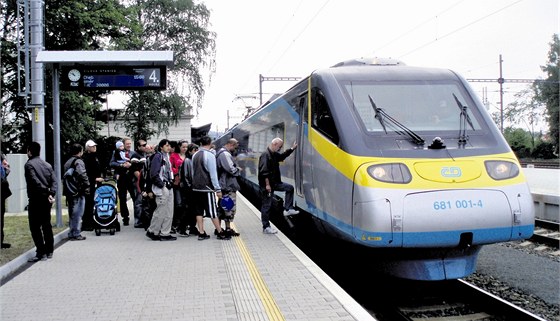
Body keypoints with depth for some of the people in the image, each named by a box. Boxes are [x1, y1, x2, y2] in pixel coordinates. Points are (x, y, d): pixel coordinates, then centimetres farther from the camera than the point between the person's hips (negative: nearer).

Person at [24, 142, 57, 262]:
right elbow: (54, 181, 3)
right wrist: (51, 194, -8)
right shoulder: (47, 165, 14)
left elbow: (35, 182, -19)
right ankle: (49, 251, 20)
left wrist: (47, 194, -16)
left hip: (36, 200, -7)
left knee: (35, 227, -2)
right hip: (47, 200, 7)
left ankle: (41, 253, -5)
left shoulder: (29, 164, -8)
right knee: (46, 225, 14)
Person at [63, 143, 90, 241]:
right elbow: (83, 176, -20)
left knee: (72, 213, 15)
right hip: (78, 191, -9)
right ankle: (76, 234, -2)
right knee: (77, 213, -4)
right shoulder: (78, 162, -11)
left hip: (70, 192, 9)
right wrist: (87, 188, -13)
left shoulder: (67, 162, 18)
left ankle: (71, 233, 21)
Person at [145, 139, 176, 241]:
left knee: (169, 212, 9)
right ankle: (152, 231, 8)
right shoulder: (158, 156, -10)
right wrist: (161, 185, -15)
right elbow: (154, 174, -16)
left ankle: (165, 233, 14)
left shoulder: (167, 156, 18)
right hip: (161, 188, -9)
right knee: (161, 211, -5)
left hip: (168, 187, 9)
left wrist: (170, 181, 12)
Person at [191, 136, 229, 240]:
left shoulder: (195, 155, 9)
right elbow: (213, 174, -15)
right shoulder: (210, 155, -12)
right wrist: (218, 189, -11)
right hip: (207, 188, -7)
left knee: (199, 211, 8)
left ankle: (201, 233, 9)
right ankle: (220, 233, 7)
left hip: (196, 188, 7)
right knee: (212, 212, -1)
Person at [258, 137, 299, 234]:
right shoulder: (265, 155, -20)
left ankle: (288, 209, 15)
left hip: (274, 183, 10)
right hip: (267, 185, -10)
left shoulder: (274, 154, 10)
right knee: (267, 205, -3)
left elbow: (282, 156, 31)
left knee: (289, 188, 15)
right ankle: (266, 228, 4)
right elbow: (264, 171, -25)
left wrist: (292, 149, 25)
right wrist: (267, 184, -26)